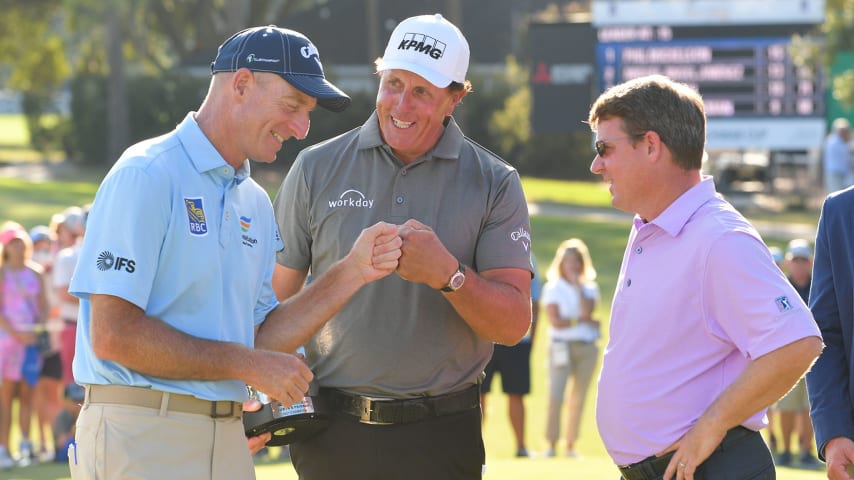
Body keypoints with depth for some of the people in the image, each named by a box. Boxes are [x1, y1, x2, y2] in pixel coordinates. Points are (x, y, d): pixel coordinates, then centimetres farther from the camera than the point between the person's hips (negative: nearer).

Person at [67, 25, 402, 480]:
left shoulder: (255, 203, 15)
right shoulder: (146, 175, -10)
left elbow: (260, 339, 14)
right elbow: (112, 334, -17)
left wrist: (351, 273, 4)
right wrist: (247, 364, -12)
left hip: (227, 442, 7)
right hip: (141, 438, -7)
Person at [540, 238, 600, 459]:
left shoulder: (590, 288, 12)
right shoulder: (553, 289, 3)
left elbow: (586, 312, -7)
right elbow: (556, 321, -7)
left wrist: (578, 286, -6)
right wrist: (584, 321, -5)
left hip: (587, 348, 3)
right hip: (562, 347, -3)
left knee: (578, 399, 2)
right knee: (555, 396, -12)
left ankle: (571, 445, 6)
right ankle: (551, 444, -11)